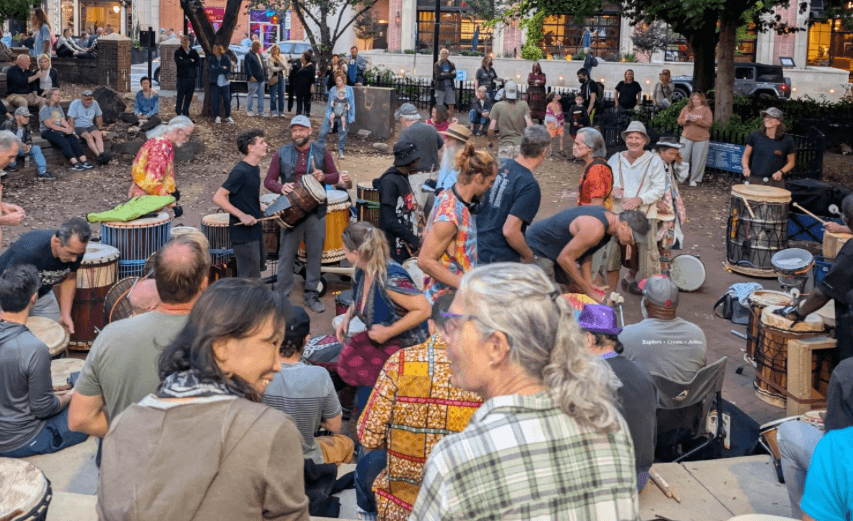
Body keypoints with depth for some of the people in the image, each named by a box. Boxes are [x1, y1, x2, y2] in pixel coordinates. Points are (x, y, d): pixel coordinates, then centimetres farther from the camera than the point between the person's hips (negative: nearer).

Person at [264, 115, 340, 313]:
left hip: (316, 212, 1)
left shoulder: (322, 153, 4)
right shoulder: (281, 154, 2)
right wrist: (281, 188, -18)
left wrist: (324, 177, -14)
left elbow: (335, 177, 8)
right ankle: (281, 296, 10)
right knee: (286, 255, 1)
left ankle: (312, 295, 21)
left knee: (315, 254, 9)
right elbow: (269, 180, 3)